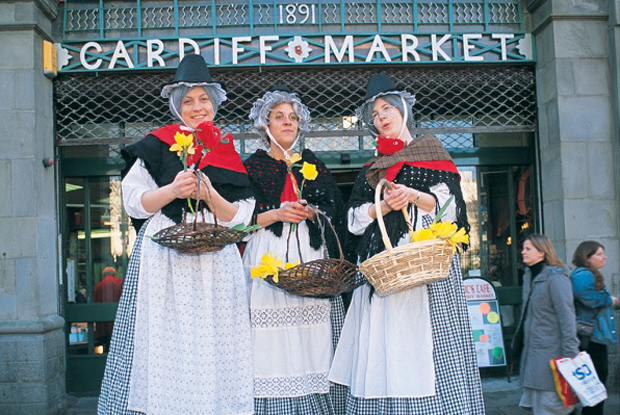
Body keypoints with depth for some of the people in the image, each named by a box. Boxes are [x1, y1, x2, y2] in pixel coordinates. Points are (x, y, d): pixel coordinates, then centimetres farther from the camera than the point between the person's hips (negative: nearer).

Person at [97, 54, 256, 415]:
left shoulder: (228, 154, 13)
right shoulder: (157, 145, 8)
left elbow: (239, 217, 7)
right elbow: (134, 202, 2)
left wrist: (209, 195, -11)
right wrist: (172, 190, -14)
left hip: (215, 260, 2)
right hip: (164, 260, -2)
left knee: (211, 342, 0)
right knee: (163, 341, -4)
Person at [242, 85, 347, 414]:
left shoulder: (314, 165, 18)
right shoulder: (253, 166, 9)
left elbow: (336, 210, 9)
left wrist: (311, 213, -9)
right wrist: (277, 214, -12)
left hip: (312, 255, 3)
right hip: (269, 258, -2)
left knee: (314, 336, -3)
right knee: (275, 344, -8)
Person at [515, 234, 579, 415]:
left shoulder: (555, 278, -14)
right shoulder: (529, 276, 12)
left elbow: (567, 317, -17)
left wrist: (570, 355, -19)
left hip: (550, 350, -9)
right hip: (533, 349, 9)